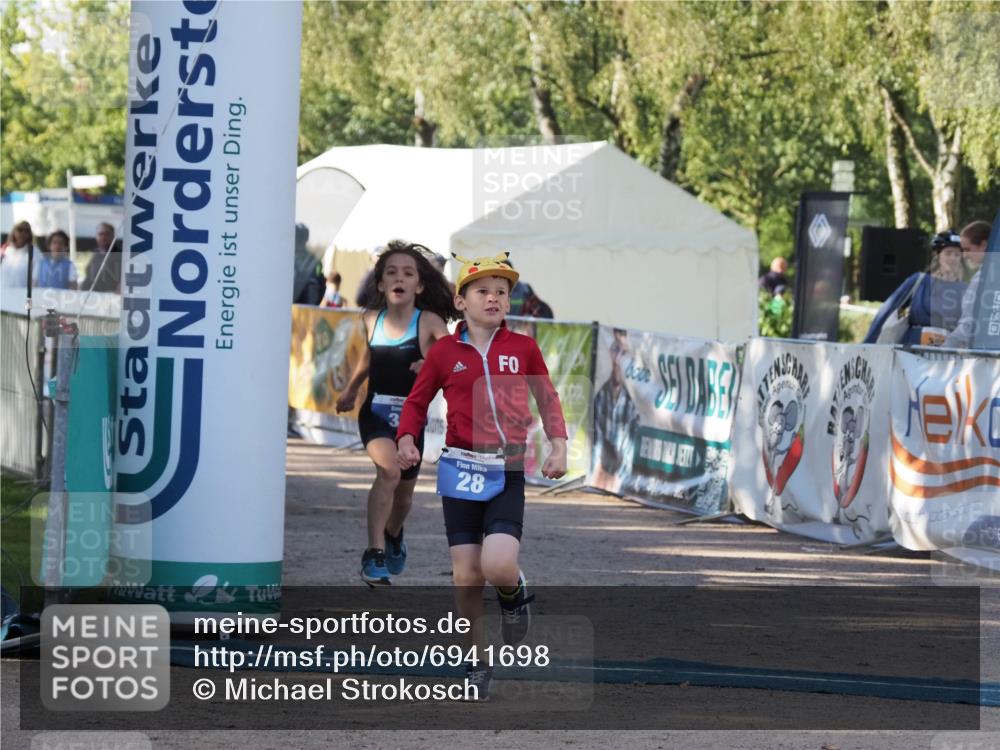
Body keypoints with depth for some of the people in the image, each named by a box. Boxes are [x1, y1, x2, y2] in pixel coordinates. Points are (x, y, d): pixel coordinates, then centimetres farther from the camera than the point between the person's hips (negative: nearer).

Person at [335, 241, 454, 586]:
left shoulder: (429, 322, -11)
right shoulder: (372, 320, -2)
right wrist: (350, 389, 28)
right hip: (376, 412, 0)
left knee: (404, 490, 16)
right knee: (389, 471, -27)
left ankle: (393, 534, 51)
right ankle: (374, 552, -24)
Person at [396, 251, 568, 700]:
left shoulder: (523, 348, 4)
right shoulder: (445, 351, 4)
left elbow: (547, 398, 13)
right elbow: (417, 401, 12)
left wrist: (558, 444, 0)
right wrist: (407, 439, -5)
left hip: (506, 472, -1)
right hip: (461, 469, 1)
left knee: (498, 565, -20)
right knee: (466, 574, 1)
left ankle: (514, 593, 17)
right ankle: (476, 664, 16)